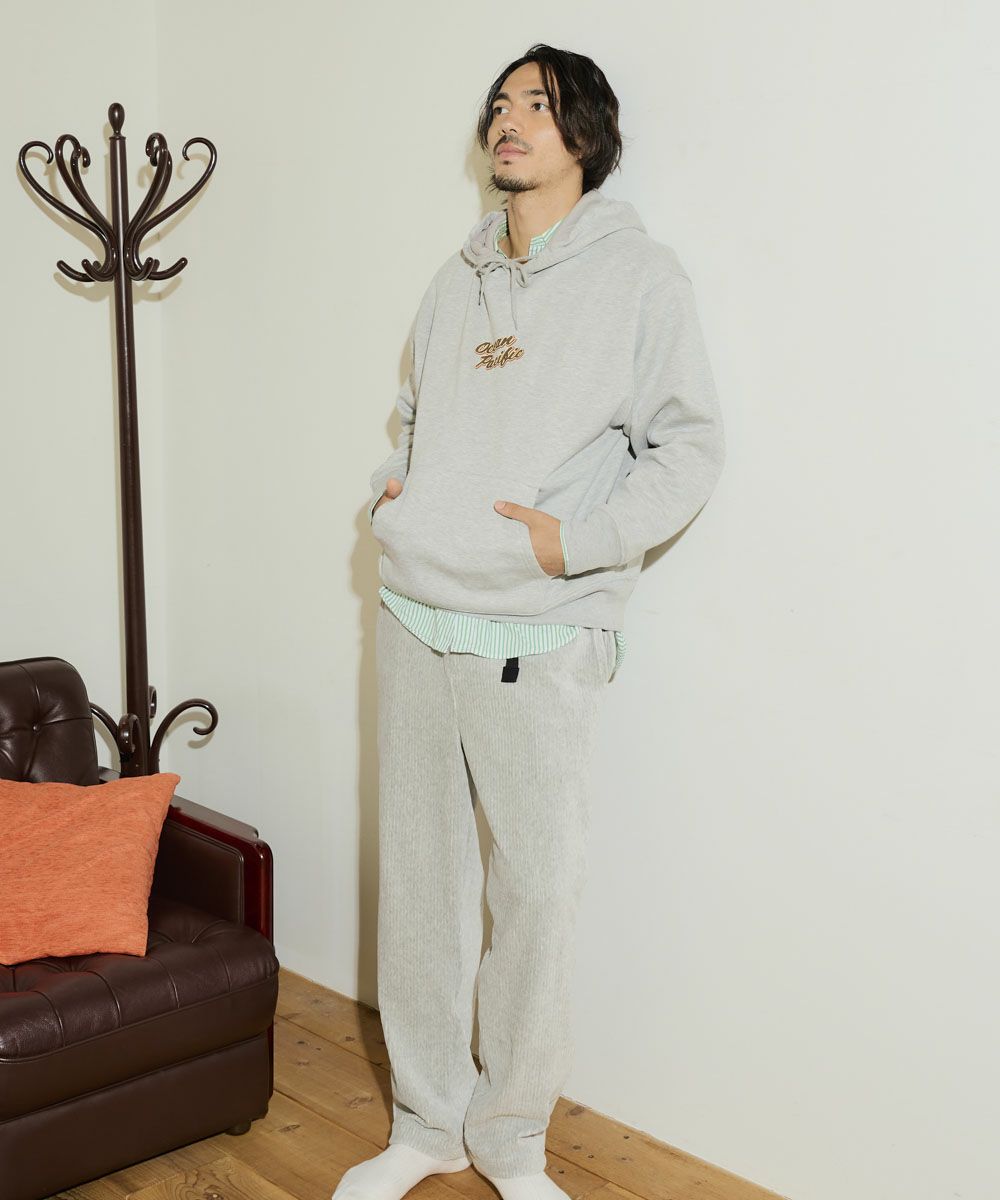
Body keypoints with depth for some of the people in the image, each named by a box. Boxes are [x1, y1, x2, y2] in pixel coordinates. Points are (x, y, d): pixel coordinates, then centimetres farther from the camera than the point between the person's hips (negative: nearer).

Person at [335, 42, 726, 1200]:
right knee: (416, 883, 10)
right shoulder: (455, 280, 16)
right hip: (414, 622, 5)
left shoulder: (637, 274, -2)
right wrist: (389, 488, 9)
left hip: (538, 640, -5)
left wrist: (578, 540, -15)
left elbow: (689, 446, -5)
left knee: (537, 894, 1)